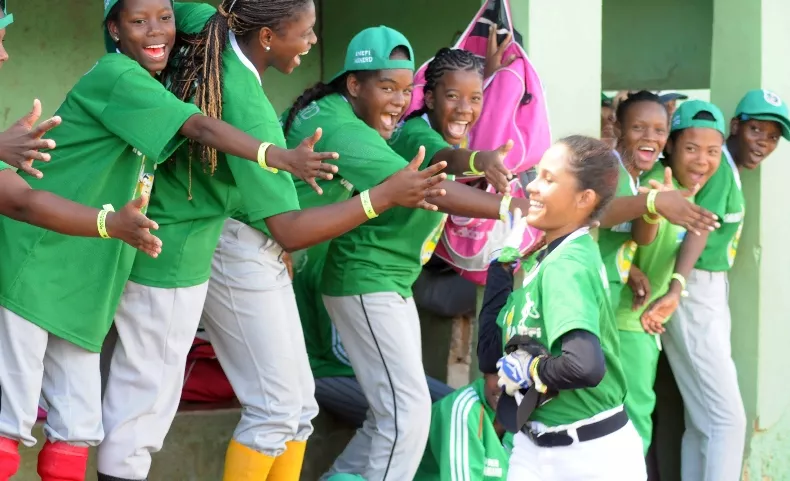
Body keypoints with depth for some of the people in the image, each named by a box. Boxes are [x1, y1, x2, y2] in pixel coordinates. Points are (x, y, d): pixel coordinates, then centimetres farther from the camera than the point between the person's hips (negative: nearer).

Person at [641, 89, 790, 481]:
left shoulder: (730, 169, 16)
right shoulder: (718, 166, -16)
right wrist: (676, 287, -44)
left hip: (712, 294, 10)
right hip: (696, 295, -10)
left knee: (703, 419, 10)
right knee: (727, 418, -12)